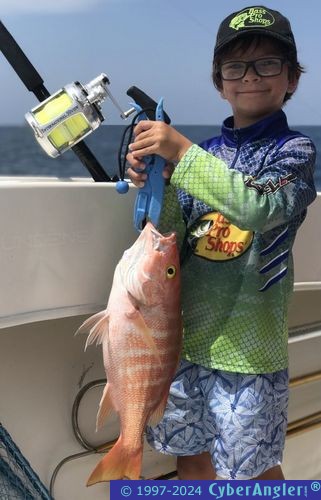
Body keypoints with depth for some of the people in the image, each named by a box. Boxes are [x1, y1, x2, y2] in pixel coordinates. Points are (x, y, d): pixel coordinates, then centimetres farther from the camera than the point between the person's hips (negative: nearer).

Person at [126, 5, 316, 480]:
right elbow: (171, 242, 3)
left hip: (246, 346, -4)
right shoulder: (206, 153, 7)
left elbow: (258, 207, -27)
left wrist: (182, 152, -27)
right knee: (190, 457, 18)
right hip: (186, 335, 5)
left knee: (253, 470, 10)